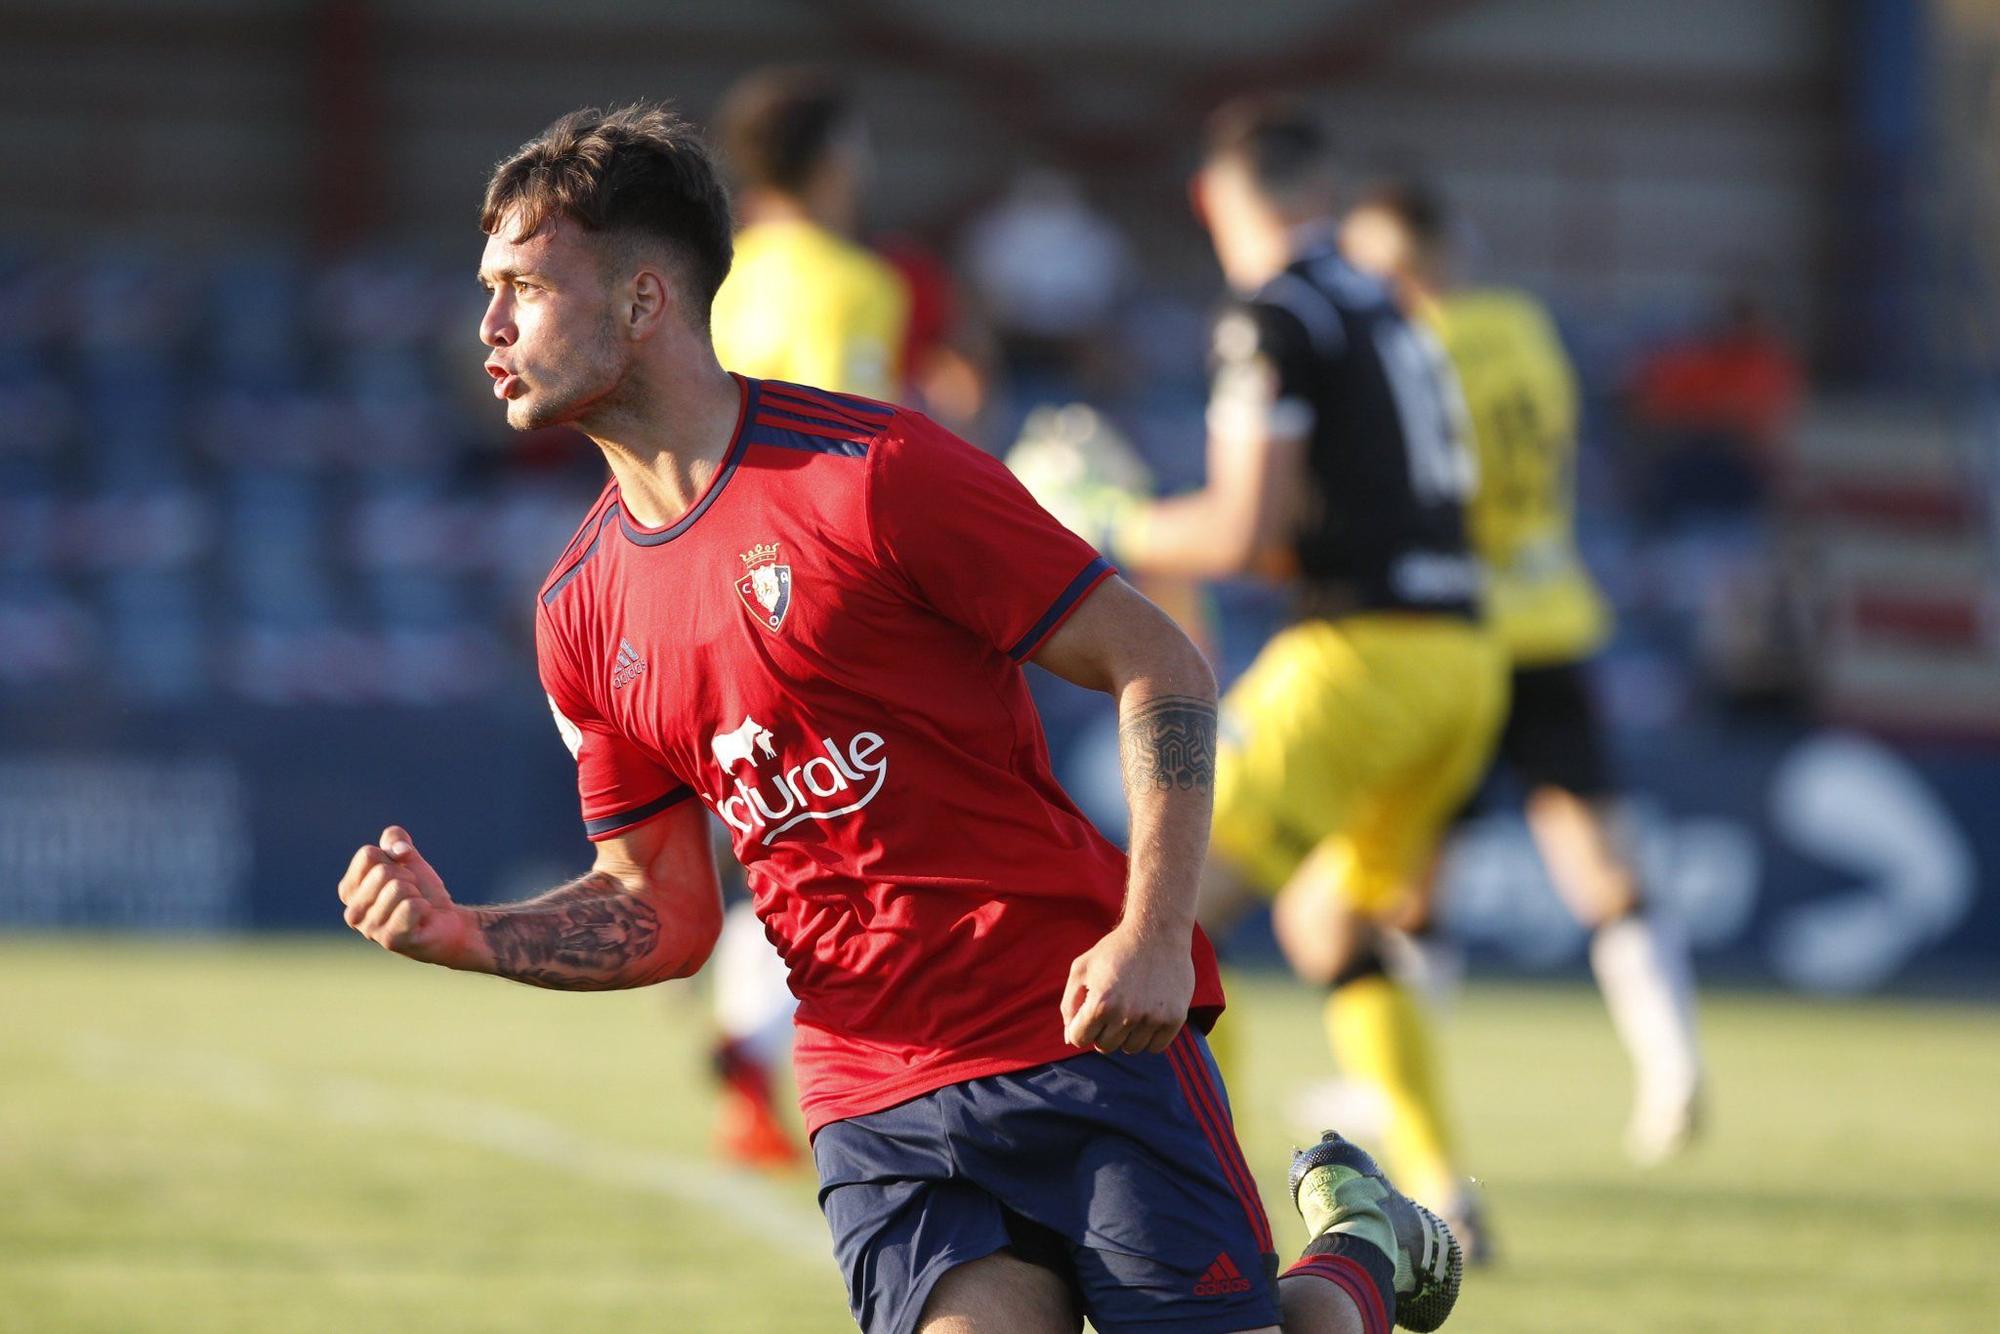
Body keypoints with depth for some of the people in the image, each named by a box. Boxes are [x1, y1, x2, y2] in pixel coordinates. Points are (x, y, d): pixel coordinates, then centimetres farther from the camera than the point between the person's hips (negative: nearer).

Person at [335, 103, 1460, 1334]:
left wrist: (1154, 934, -18)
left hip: (1084, 1039, -4)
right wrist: (472, 938, -3)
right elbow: (665, 912, 16)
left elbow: (1161, 667, -7)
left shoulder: (876, 475, -9)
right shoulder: (582, 612, 9)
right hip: (874, 1093, 4)